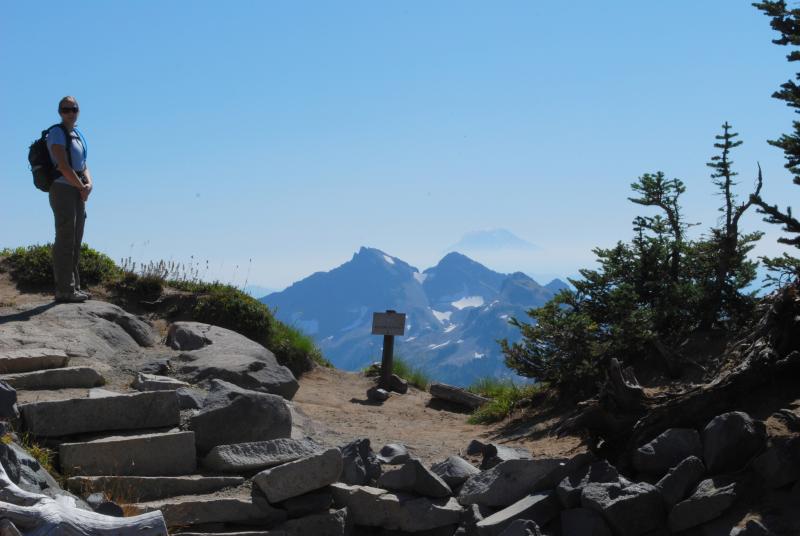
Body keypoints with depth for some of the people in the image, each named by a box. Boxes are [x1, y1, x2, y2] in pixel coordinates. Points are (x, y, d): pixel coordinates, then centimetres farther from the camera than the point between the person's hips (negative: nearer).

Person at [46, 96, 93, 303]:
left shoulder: (78, 135, 18)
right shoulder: (57, 133, -8)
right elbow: (63, 166, -16)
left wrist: (89, 184, -4)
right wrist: (82, 187, -8)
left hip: (78, 193, 9)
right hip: (63, 190, -9)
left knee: (75, 241, 10)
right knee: (65, 240, -10)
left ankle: (73, 287, 15)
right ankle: (64, 290, -11)